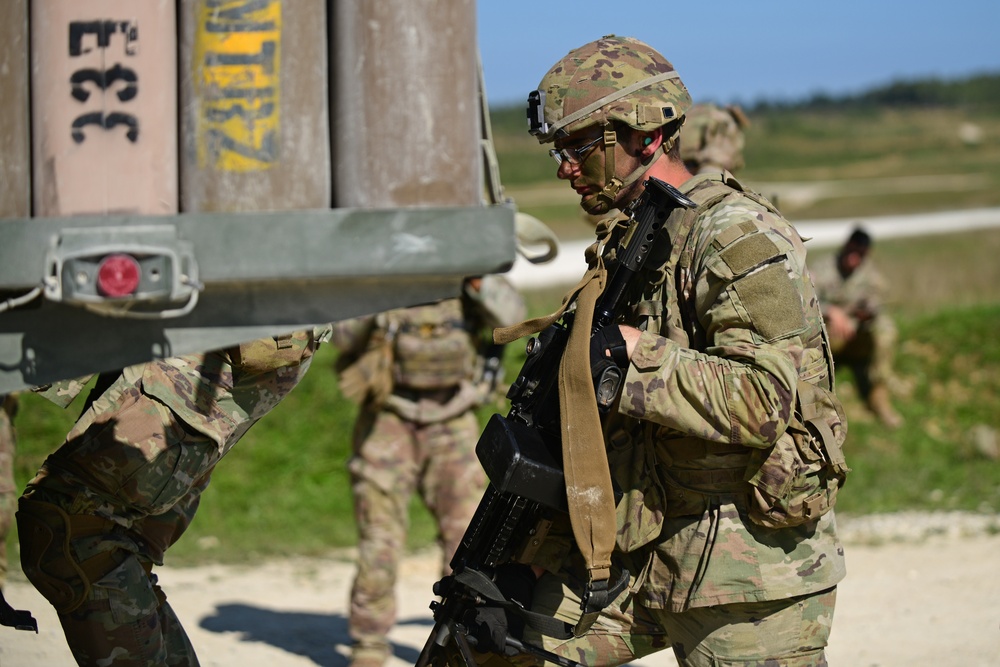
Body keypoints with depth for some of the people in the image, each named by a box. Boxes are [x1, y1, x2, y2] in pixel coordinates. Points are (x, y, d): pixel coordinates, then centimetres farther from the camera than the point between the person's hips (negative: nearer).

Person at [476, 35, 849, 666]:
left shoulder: (741, 240, -14)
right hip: (640, 556, 8)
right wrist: (539, 562, 10)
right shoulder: (625, 244, 13)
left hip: (752, 577, -8)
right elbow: (598, 435, 16)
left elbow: (762, 401, -27)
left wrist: (631, 354, -24)